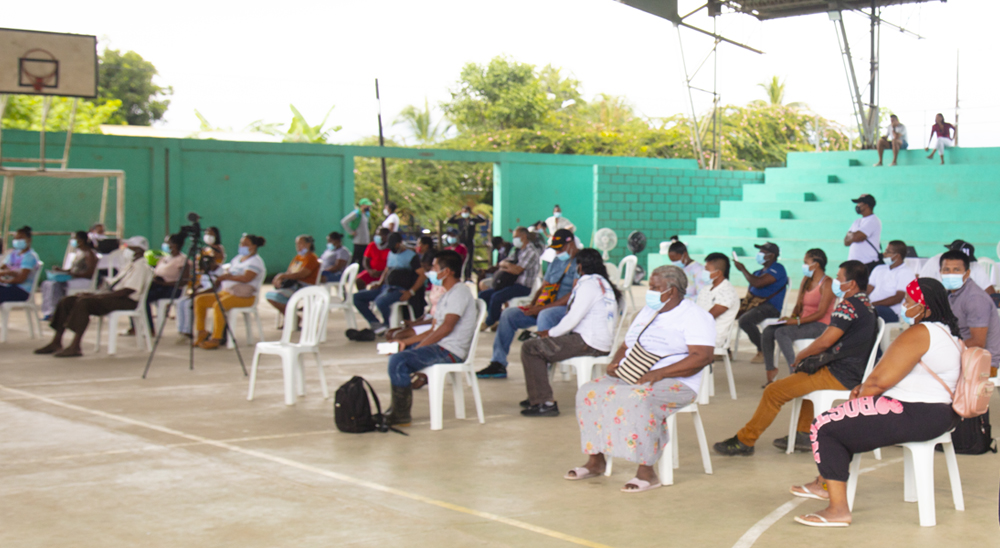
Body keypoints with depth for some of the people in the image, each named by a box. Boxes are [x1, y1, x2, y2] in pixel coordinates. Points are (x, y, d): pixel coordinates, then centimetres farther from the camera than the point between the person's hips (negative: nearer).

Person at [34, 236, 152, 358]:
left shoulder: (141, 266, -9)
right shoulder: (131, 266, 24)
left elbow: (127, 291, -20)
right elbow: (112, 283, 22)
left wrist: (99, 295, -20)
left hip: (127, 301, -10)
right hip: (113, 296, 10)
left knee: (83, 302, -31)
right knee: (66, 301, 0)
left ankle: (75, 347, -31)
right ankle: (56, 342, 0)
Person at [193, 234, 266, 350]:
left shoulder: (256, 261, -6)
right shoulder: (238, 258, 23)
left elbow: (246, 278, -20)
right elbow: (228, 272, 23)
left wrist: (227, 277, -15)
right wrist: (220, 278, 2)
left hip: (244, 296, -10)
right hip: (226, 292, 10)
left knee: (218, 305, -35)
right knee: (199, 299, -2)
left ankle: (216, 339, -30)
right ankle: (201, 332, 1)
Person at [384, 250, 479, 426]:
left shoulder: (459, 292, -13)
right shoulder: (448, 294, 21)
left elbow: (446, 328, -21)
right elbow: (434, 330, 19)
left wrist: (417, 347, -16)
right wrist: (406, 342, 10)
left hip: (451, 351, -11)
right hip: (441, 346, 11)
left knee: (398, 361, -24)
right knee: (395, 355, 21)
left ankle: (401, 416, -16)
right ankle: (396, 409, 21)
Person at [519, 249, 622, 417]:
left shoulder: (589, 284, -13)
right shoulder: (604, 283, 19)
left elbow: (573, 318, -18)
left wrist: (550, 333, -3)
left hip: (587, 344, -11)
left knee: (530, 348, -9)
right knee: (540, 343, 24)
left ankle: (545, 402, -12)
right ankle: (537, 396, 26)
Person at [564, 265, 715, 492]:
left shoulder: (695, 317, -5)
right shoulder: (647, 312, 21)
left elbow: (702, 357, -18)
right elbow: (627, 345, 27)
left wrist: (658, 373, -24)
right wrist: (616, 362, 2)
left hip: (675, 383, -8)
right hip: (632, 378, 8)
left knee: (636, 399, -37)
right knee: (589, 392, -12)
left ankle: (647, 472, -30)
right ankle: (595, 461, -4)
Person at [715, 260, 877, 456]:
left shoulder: (850, 305, -17)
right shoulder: (866, 304, 14)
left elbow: (825, 341, -22)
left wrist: (801, 355, -4)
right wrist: (808, 356, 9)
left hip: (840, 376, -11)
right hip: (854, 373, 11)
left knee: (773, 391, -7)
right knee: (803, 375, 37)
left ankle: (745, 440, 2)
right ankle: (803, 435, 30)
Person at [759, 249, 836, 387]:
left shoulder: (827, 284, -11)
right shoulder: (806, 280, 15)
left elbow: (821, 313, -18)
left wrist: (798, 321, -24)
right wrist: (792, 317, -5)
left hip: (820, 325, -8)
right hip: (804, 322, 8)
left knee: (782, 332, -30)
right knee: (767, 331, -11)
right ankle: (770, 370, -5)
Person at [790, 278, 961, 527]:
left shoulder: (918, 334, -19)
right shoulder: (947, 332, 14)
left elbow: (879, 380, -18)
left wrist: (860, 395, 2)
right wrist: (866, 389, 10)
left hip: (914, 417, -11)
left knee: (825, 427, -8)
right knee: (845, 418, 28)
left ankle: (838, 509, -11)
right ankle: (825, 483, 37)